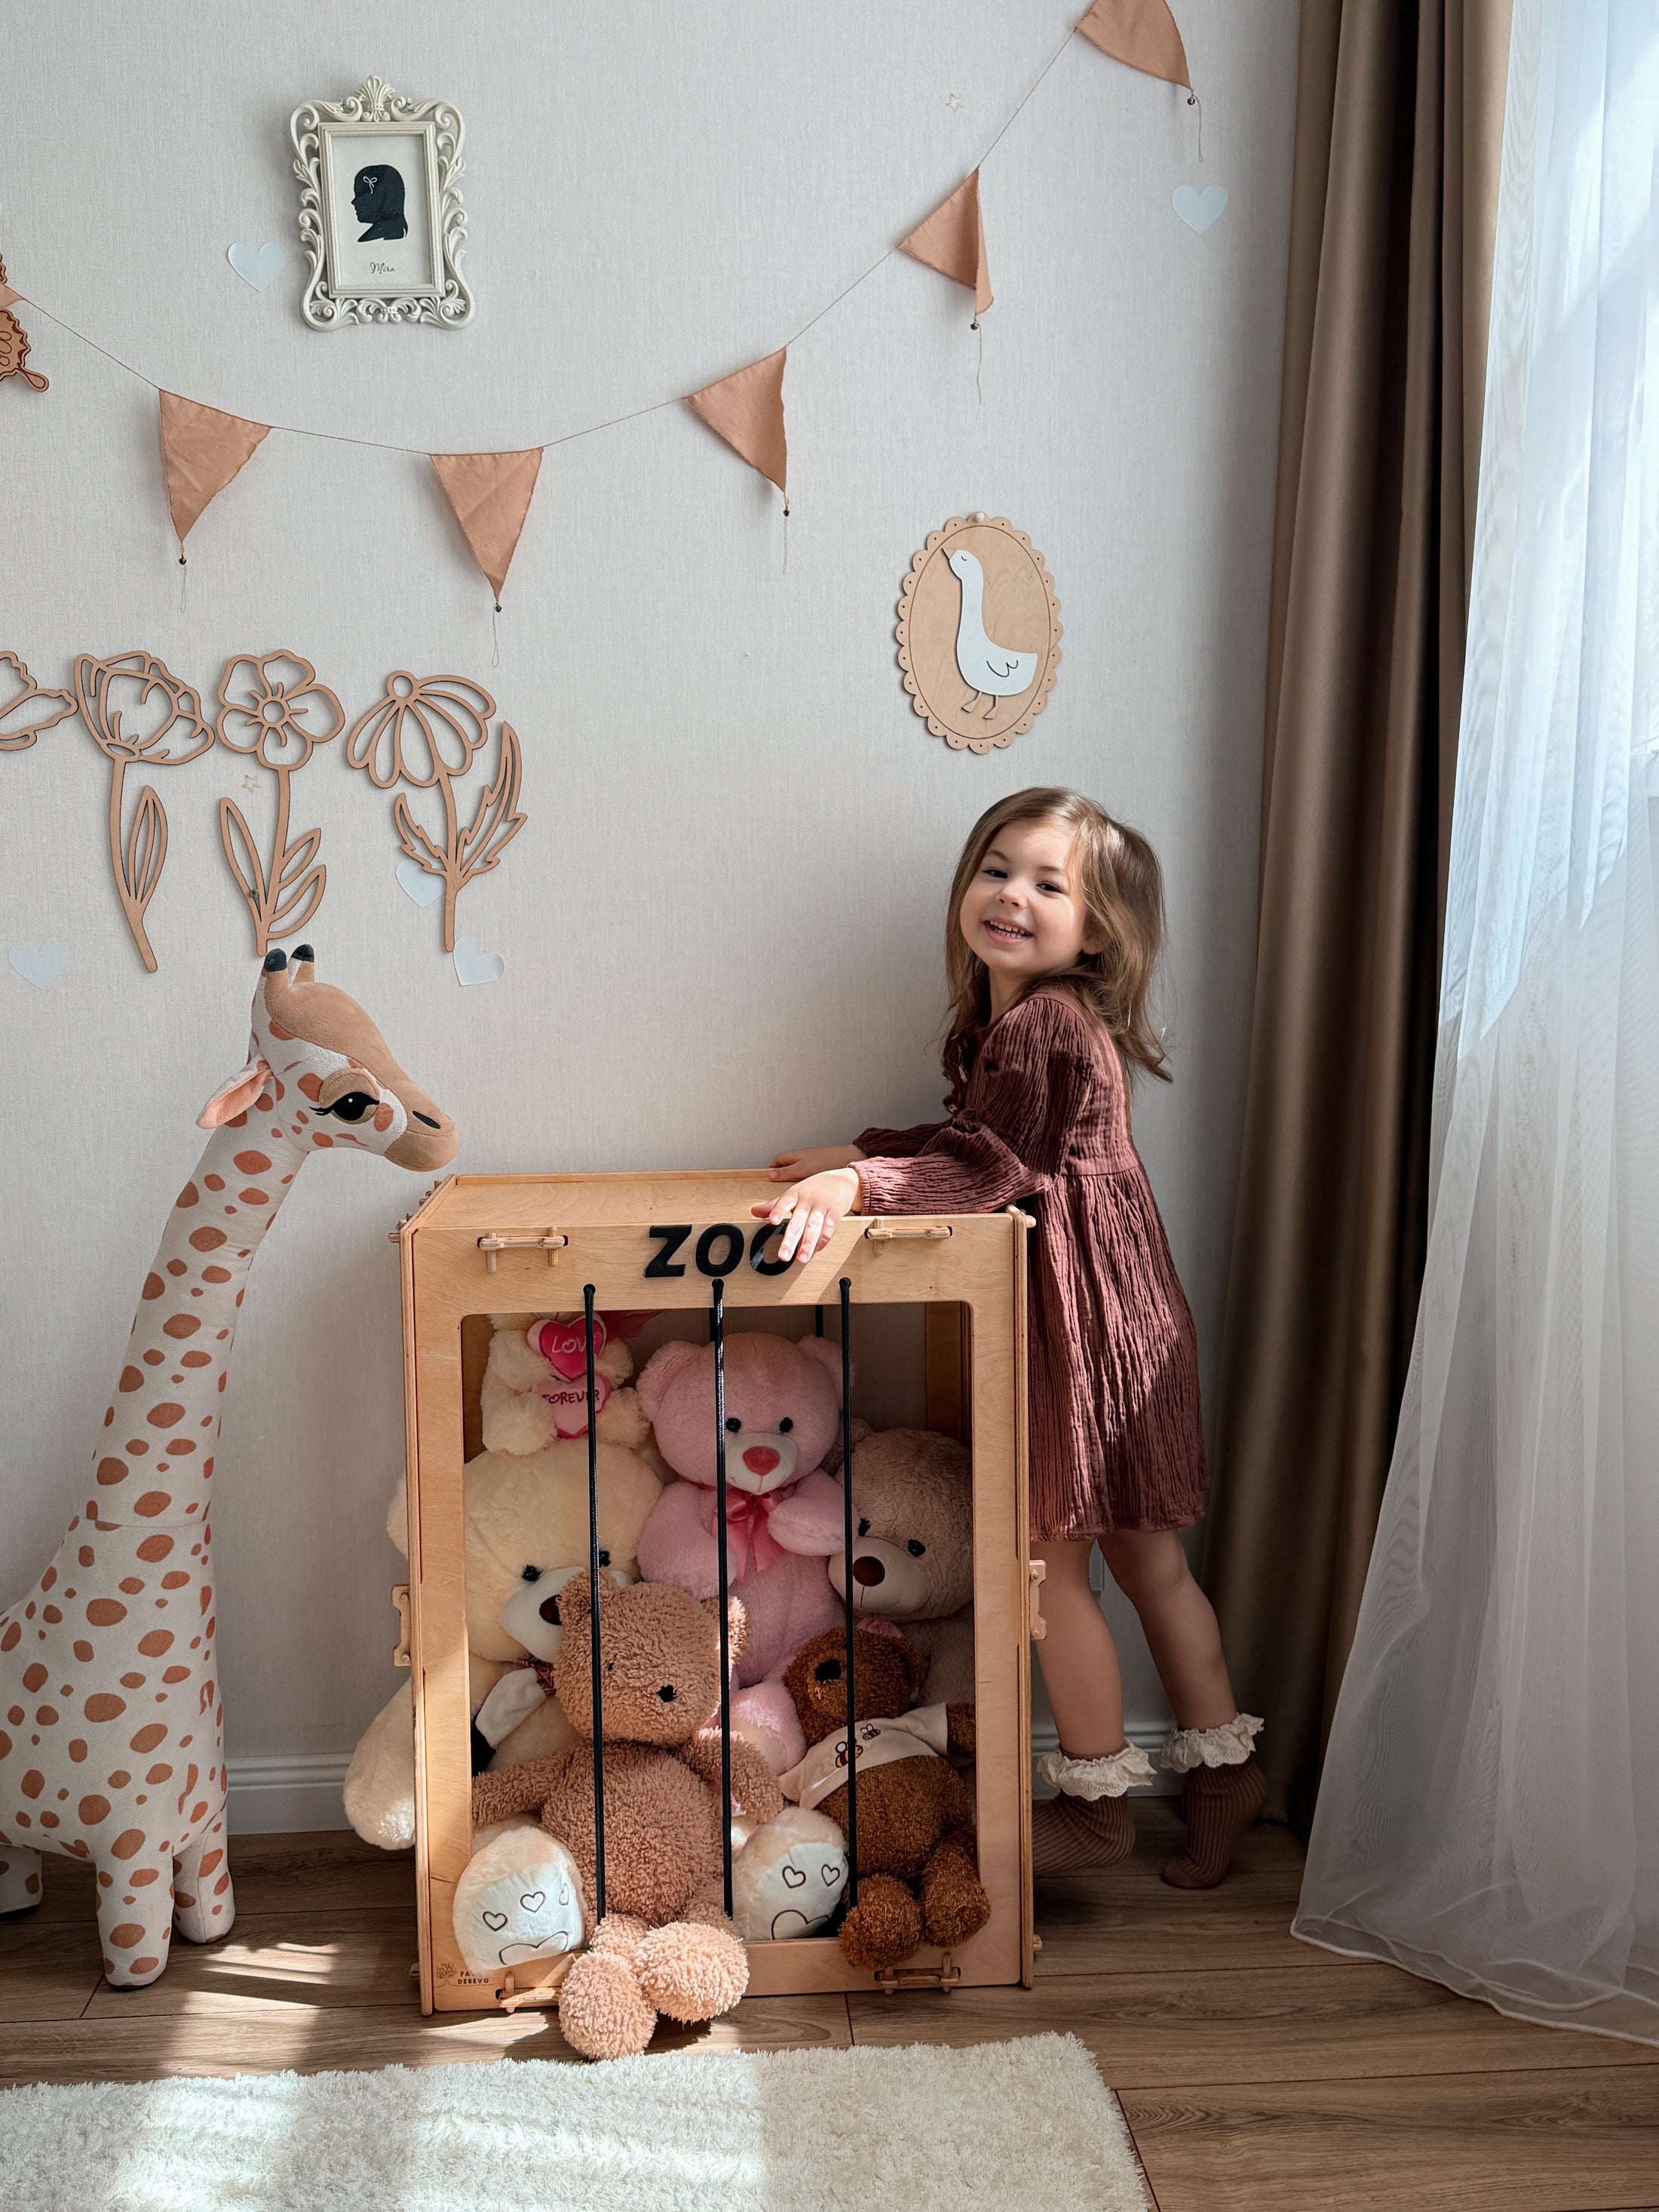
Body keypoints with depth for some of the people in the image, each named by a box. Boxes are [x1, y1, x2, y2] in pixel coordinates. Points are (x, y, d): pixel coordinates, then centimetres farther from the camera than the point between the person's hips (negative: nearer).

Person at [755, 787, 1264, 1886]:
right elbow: (977, 1139, 22)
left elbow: (997, 1166, -25)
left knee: (1052, 1562, 3)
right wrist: (860, 1152, 18)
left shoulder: (1050, 1023, -19)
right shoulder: (1002, 1018, 12)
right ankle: (1223, 1764, 30)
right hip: (1116, 1315, 10)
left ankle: (1099, 1804, 19)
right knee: (1147, 1556, 17)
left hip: (1086, 1326, -10)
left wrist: (857, 1183, -32)